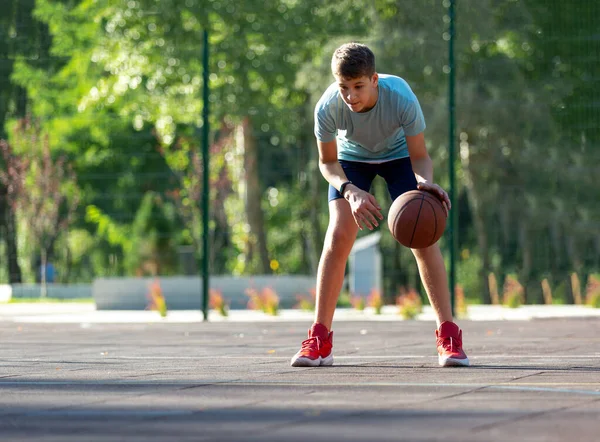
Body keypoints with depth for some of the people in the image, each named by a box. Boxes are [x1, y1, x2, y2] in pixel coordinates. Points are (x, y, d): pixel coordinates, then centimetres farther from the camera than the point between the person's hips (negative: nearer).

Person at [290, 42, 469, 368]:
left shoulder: (402, 99, -37)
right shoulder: (327, 108, -33)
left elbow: (419, 157, -26)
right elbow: (328, 162, -17)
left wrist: (425, 182, -48)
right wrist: (350, 190, -37)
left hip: (398, 155, -1)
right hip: (351, 159, 1)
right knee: (338, 236, -15)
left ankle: (448, 335, -7)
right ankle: (319, 339, -8)